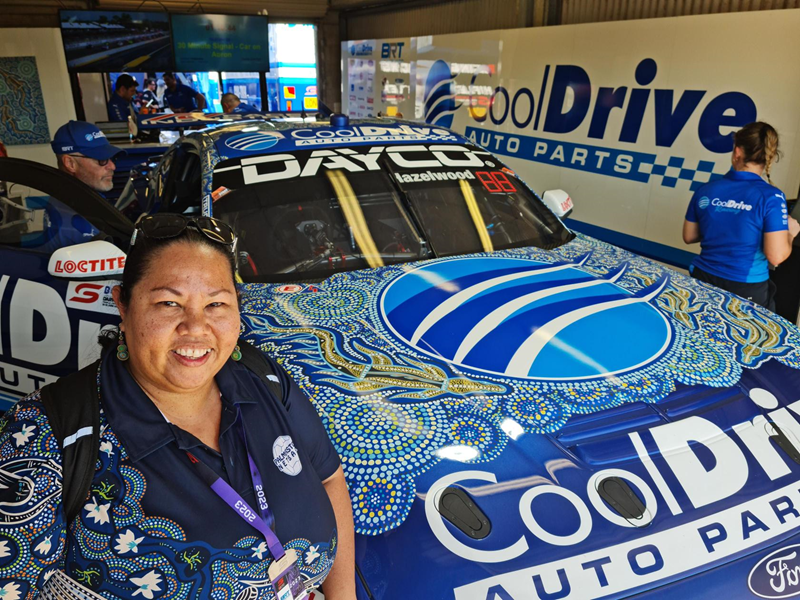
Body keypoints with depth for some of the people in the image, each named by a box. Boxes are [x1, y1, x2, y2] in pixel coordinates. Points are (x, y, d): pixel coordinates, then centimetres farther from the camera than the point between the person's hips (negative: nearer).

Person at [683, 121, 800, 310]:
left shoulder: (706, 190, -3)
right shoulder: (771, 197, -15)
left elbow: (689, 236, 9)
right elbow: (776, 256, -15)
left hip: (703, 279, 3)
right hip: (746, 289, -3)